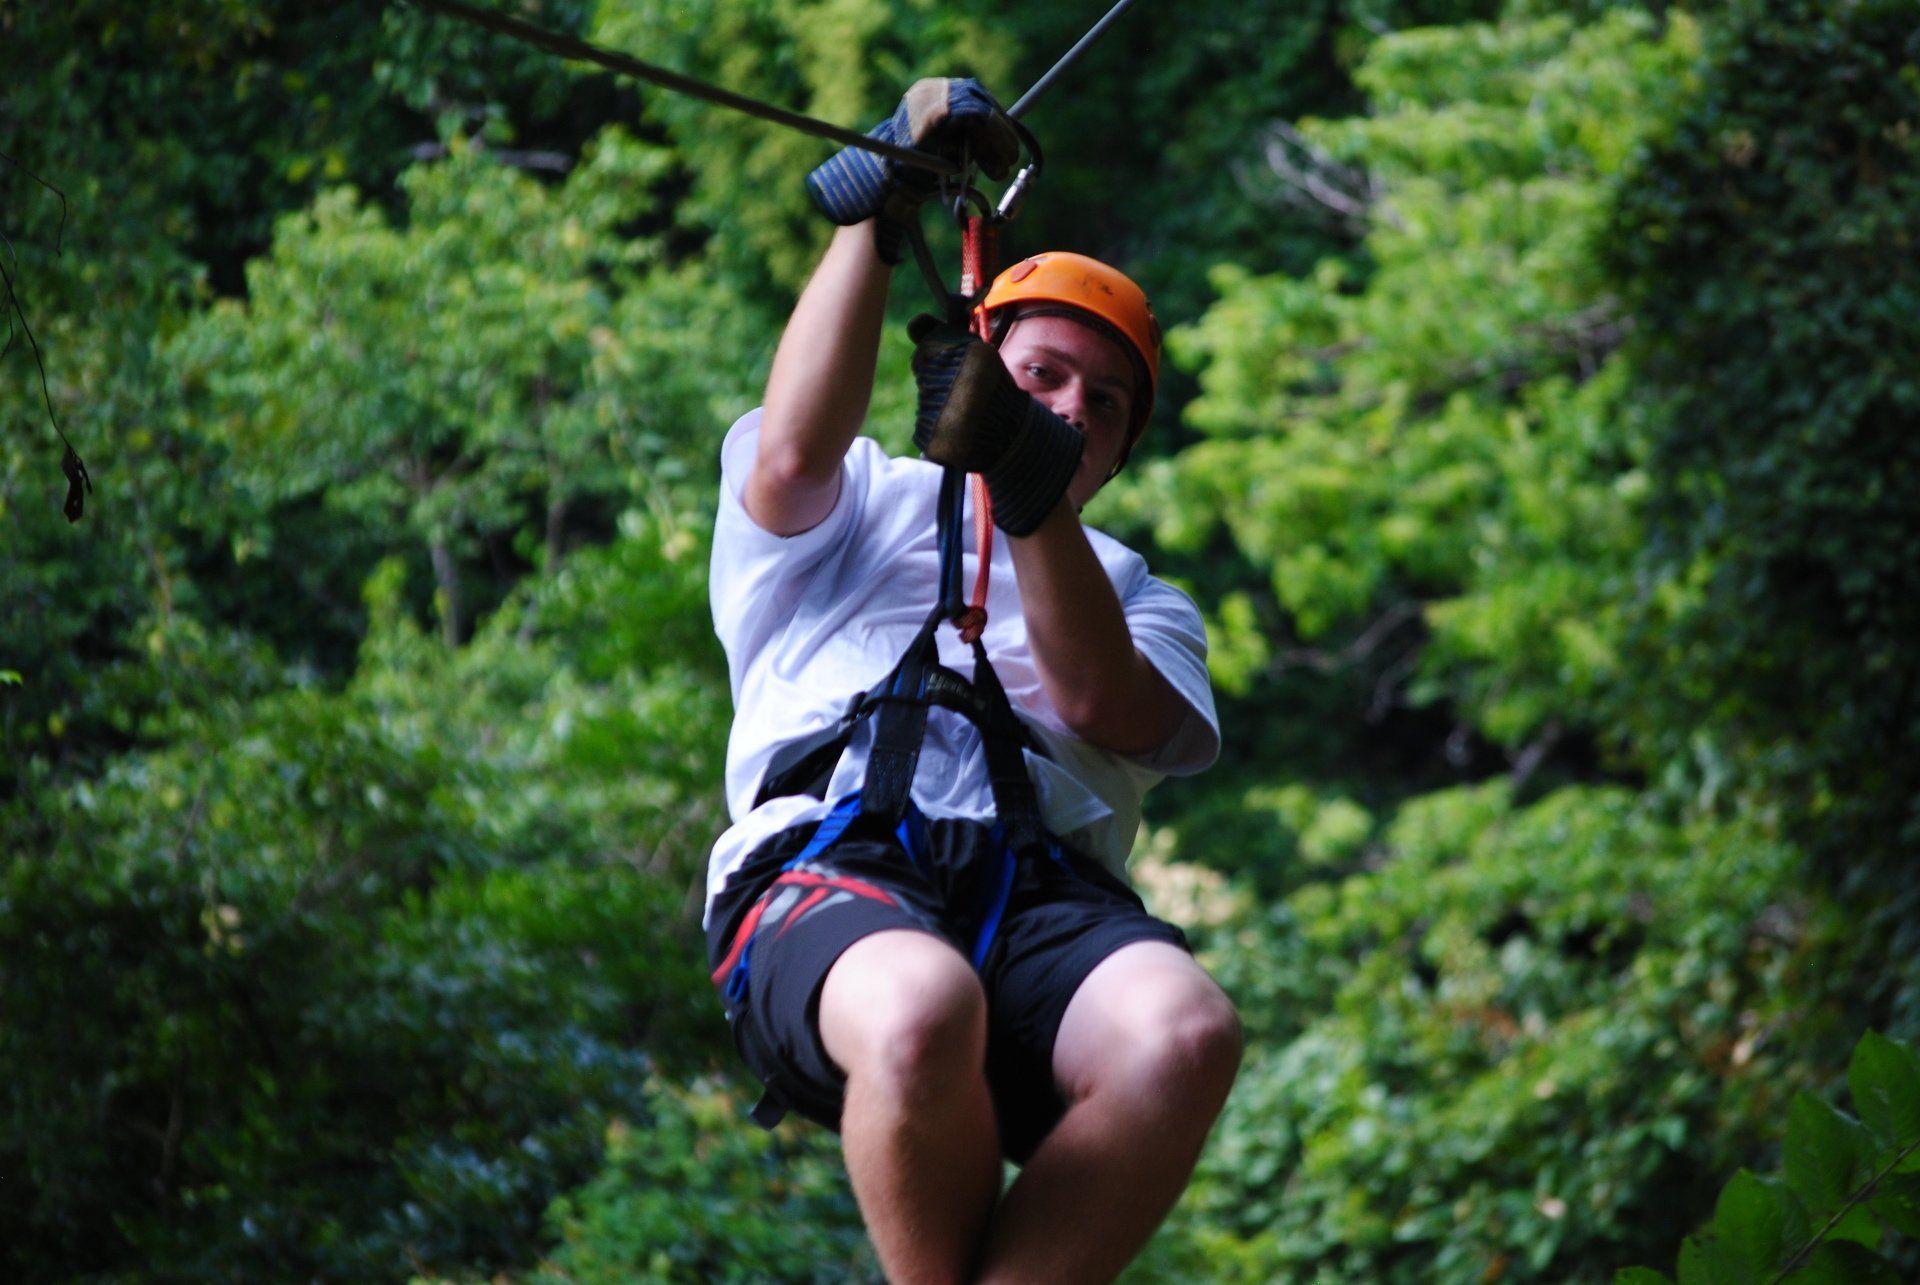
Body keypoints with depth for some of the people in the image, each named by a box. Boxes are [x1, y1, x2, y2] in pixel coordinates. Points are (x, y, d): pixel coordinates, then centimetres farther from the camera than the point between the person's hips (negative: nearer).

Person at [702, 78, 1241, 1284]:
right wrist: (875, 221, 1)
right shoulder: (862, 503, 31)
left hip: (1049, 886, 2)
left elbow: (1101, 705, 8)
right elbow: (793, 453, 4)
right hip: (831, 868, -2)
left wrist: (1036, 502, -4)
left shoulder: (1134, 590, 34)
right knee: (921, 1006, -41)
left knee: (1186, 1029, -36)